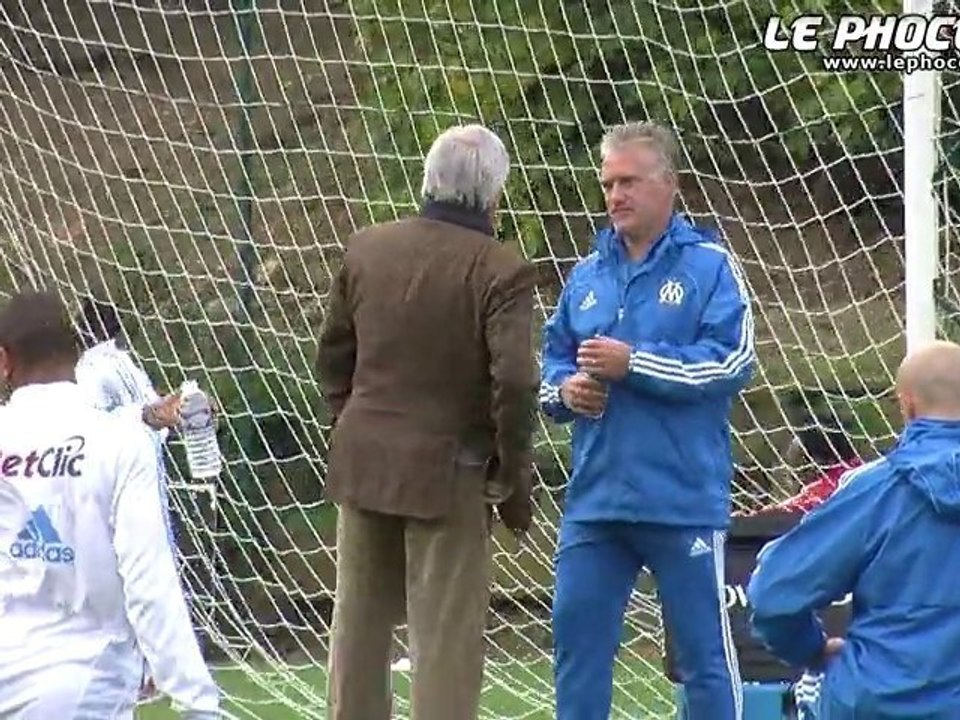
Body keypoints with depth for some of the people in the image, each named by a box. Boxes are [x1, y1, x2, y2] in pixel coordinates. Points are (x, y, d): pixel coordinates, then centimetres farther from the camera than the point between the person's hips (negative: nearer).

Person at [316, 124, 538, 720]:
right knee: (446, 641, 0)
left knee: (360, 628, 16)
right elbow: (514, 383, -20)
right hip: (447, 470, -5)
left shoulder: (367, 249, 4)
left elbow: (333, 357, 12)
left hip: (364, 462, 6)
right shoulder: (501, 272, -14)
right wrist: (514, 481, -8)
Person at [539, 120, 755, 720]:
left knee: (705, 650, 2)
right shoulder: (588, 275, 14)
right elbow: (553, 359, 21)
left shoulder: (710, 266, -4)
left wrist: (633, 362, -15)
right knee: (577, 637, 9)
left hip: (684, 503, -5)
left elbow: (732, 362, -13)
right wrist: (565, 388, -2)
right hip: (595, 499, 6)